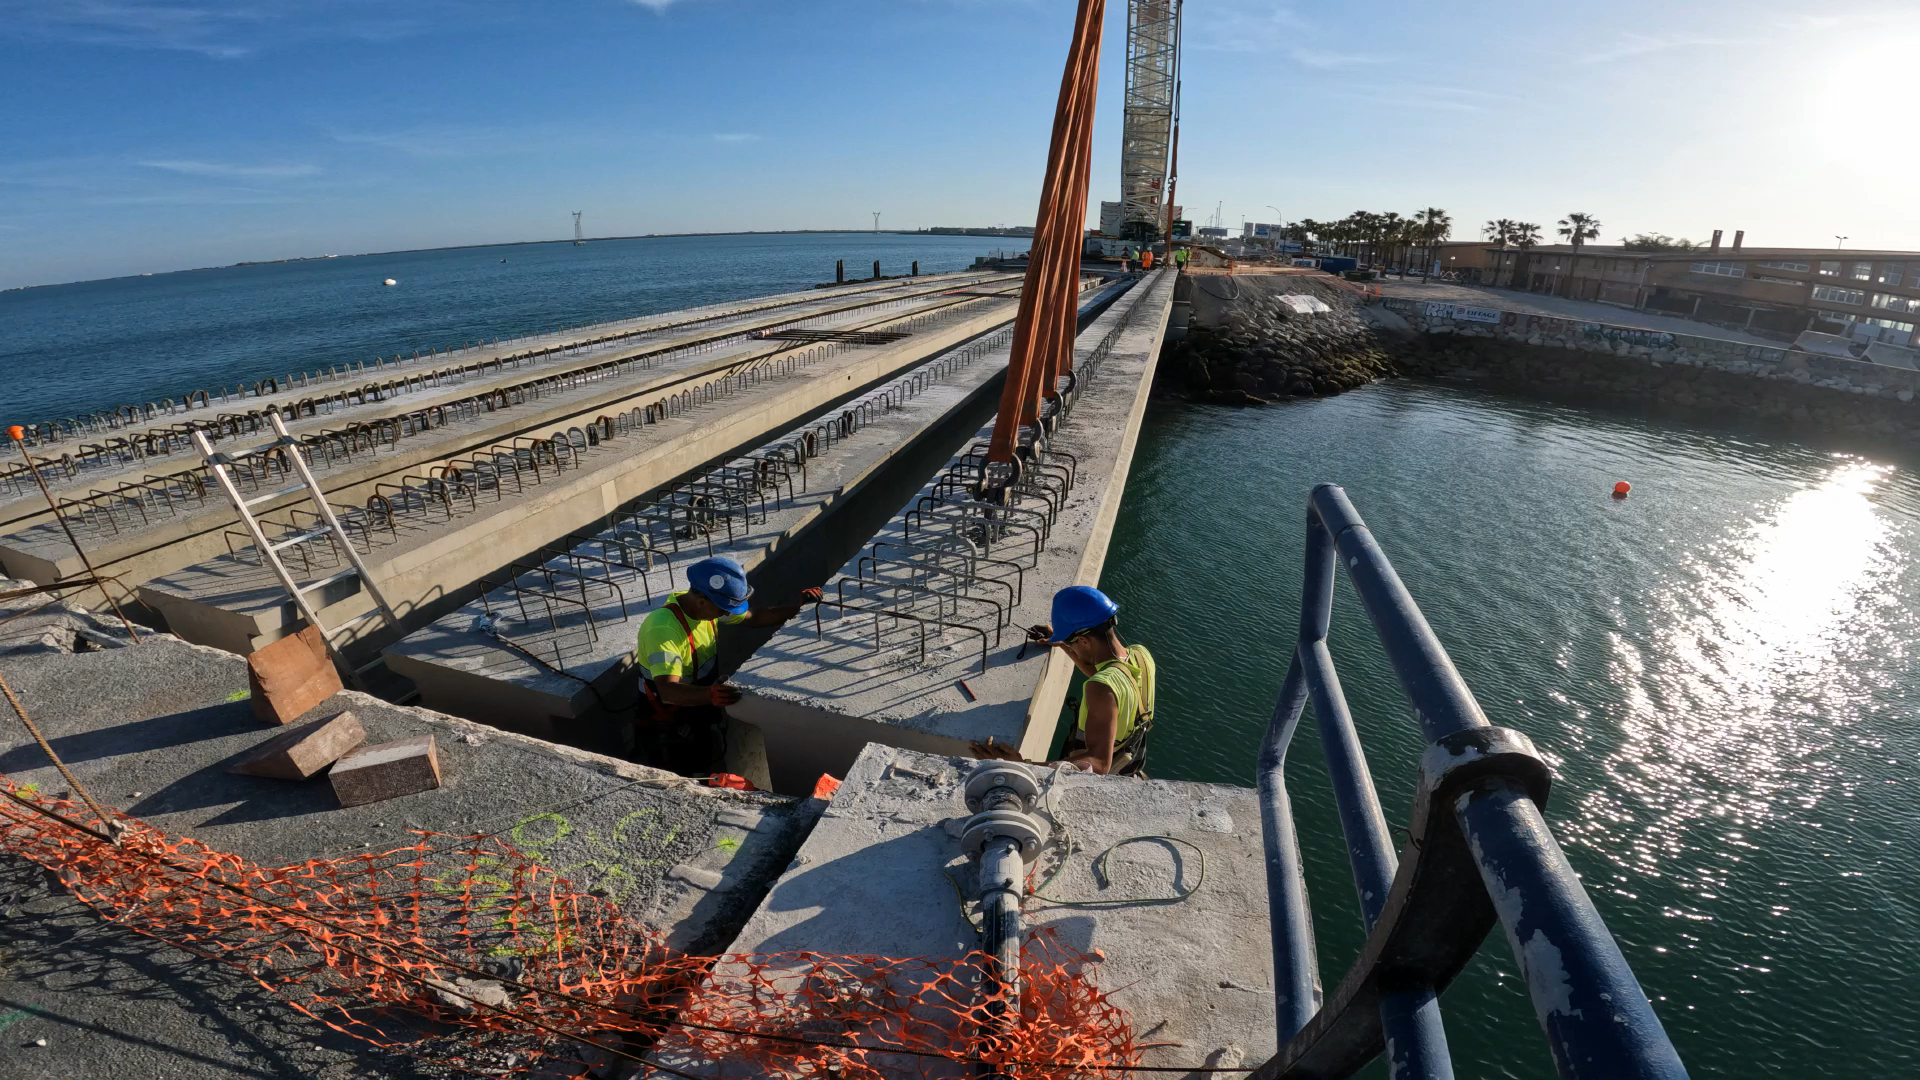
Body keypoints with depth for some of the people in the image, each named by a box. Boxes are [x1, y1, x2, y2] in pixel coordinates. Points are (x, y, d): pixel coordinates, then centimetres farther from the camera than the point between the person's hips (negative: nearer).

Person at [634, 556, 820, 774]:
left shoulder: (707, 606, -11)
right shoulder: (663, 628, -35)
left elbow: (753, 617, 3)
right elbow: (668, 691, -42)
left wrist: (795, 607, -11)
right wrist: (709, 695, -60)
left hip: (704, 710, 8)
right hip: (669, 726, -8)